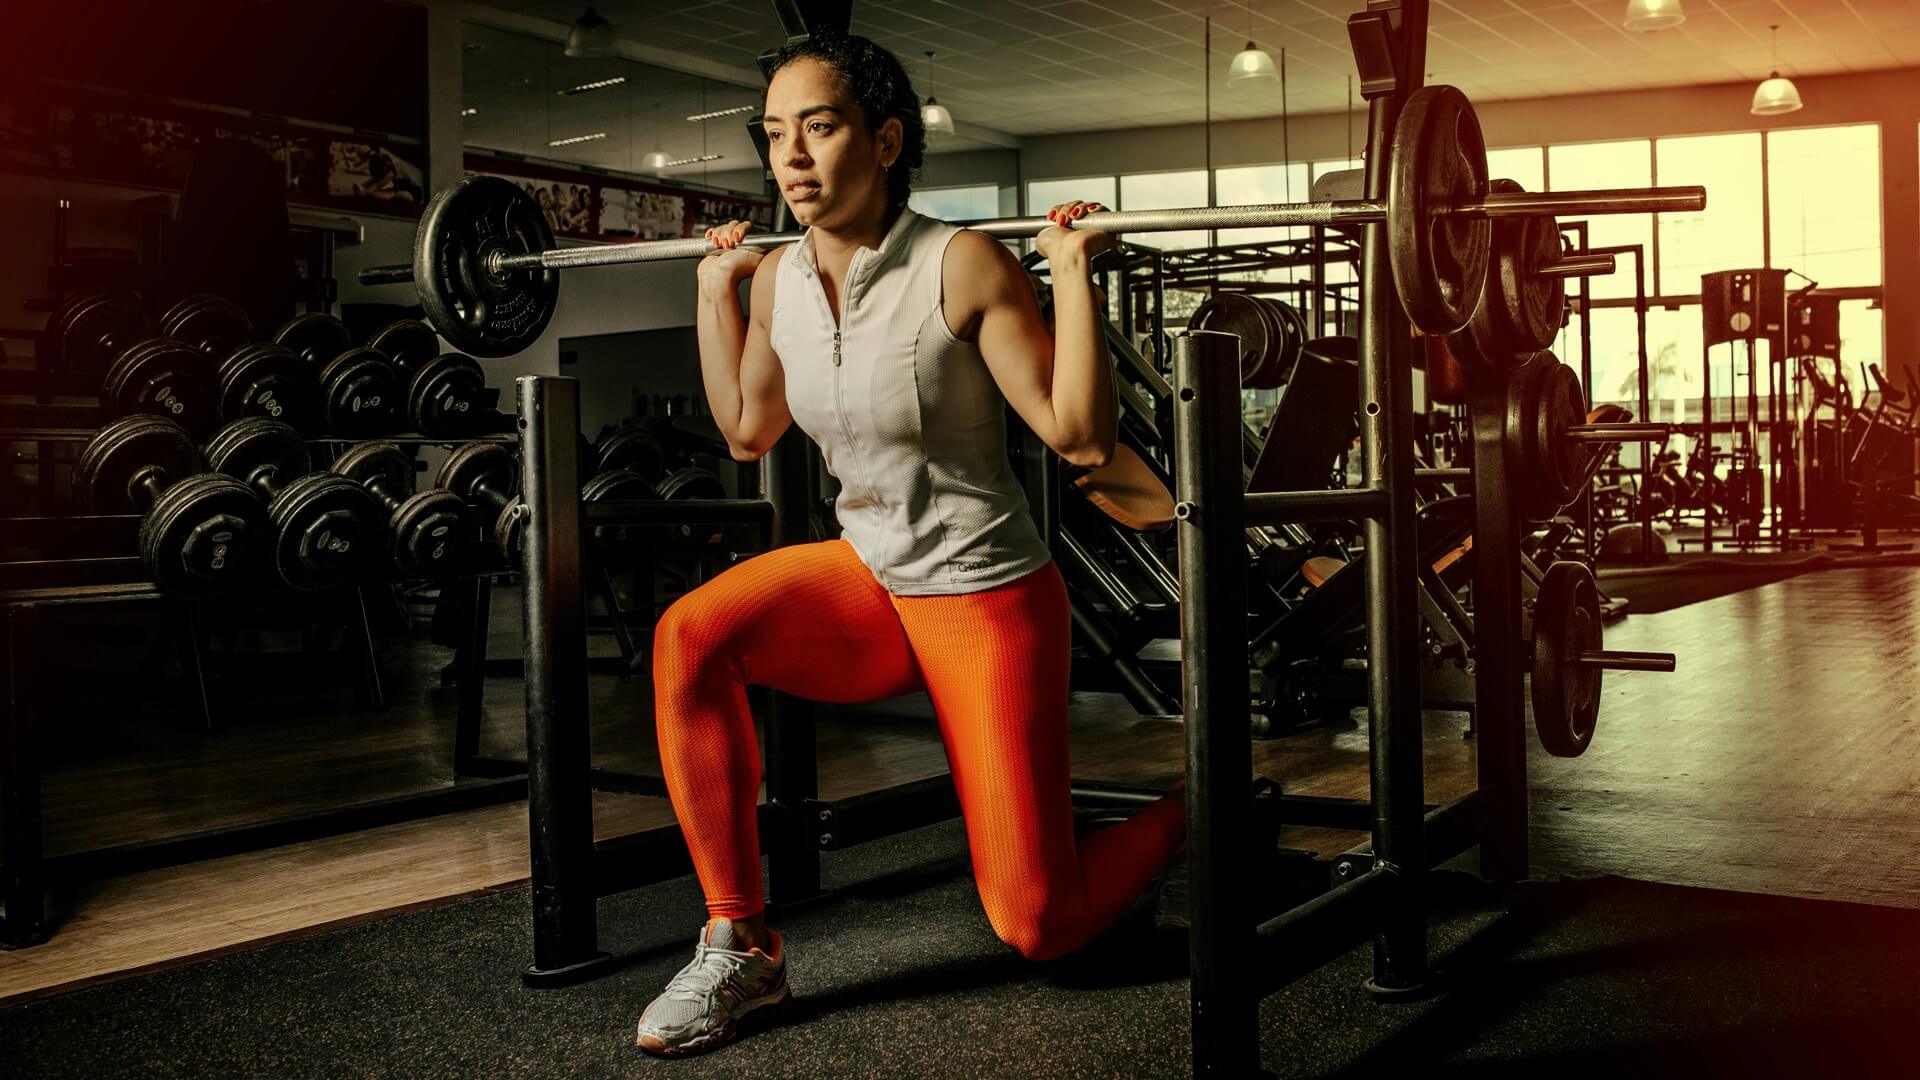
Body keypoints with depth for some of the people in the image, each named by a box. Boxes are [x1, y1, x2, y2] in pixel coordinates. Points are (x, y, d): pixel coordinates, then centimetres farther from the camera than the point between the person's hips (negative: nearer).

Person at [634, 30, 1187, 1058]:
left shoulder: (964, 265, -19)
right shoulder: (779, 279, -2)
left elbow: (1082, 438, -21)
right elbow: (746, 432, 15)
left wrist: (1073, 274, -26)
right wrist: (716, 291, 11)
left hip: (988, 598, -5)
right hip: (866, 578, 5)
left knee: (1038, 926, -5)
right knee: (687, 638, -25)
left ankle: (1185, 818, 29)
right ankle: (740, 947, -12)